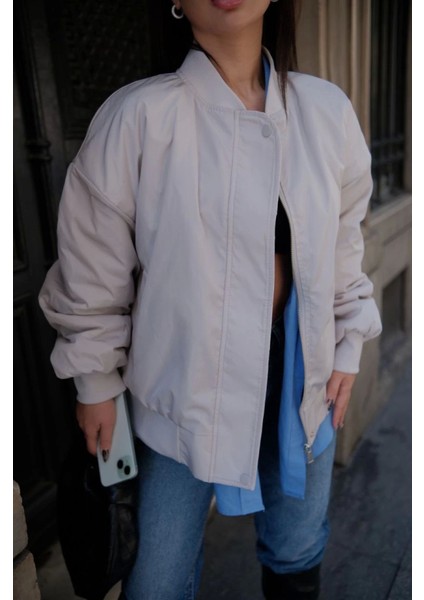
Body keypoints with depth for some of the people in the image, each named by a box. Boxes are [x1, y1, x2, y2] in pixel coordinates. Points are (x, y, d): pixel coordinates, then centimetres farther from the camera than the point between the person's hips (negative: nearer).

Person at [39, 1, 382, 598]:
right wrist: (95, 381, 0)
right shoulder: (138, 117, -14)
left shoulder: (327, 109, -1)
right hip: (188, 382, -3)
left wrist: (348, 345, 8)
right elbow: (94, 268, -7)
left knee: (297, 552, 25)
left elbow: (345, 242, 9)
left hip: (299, 370, 4)